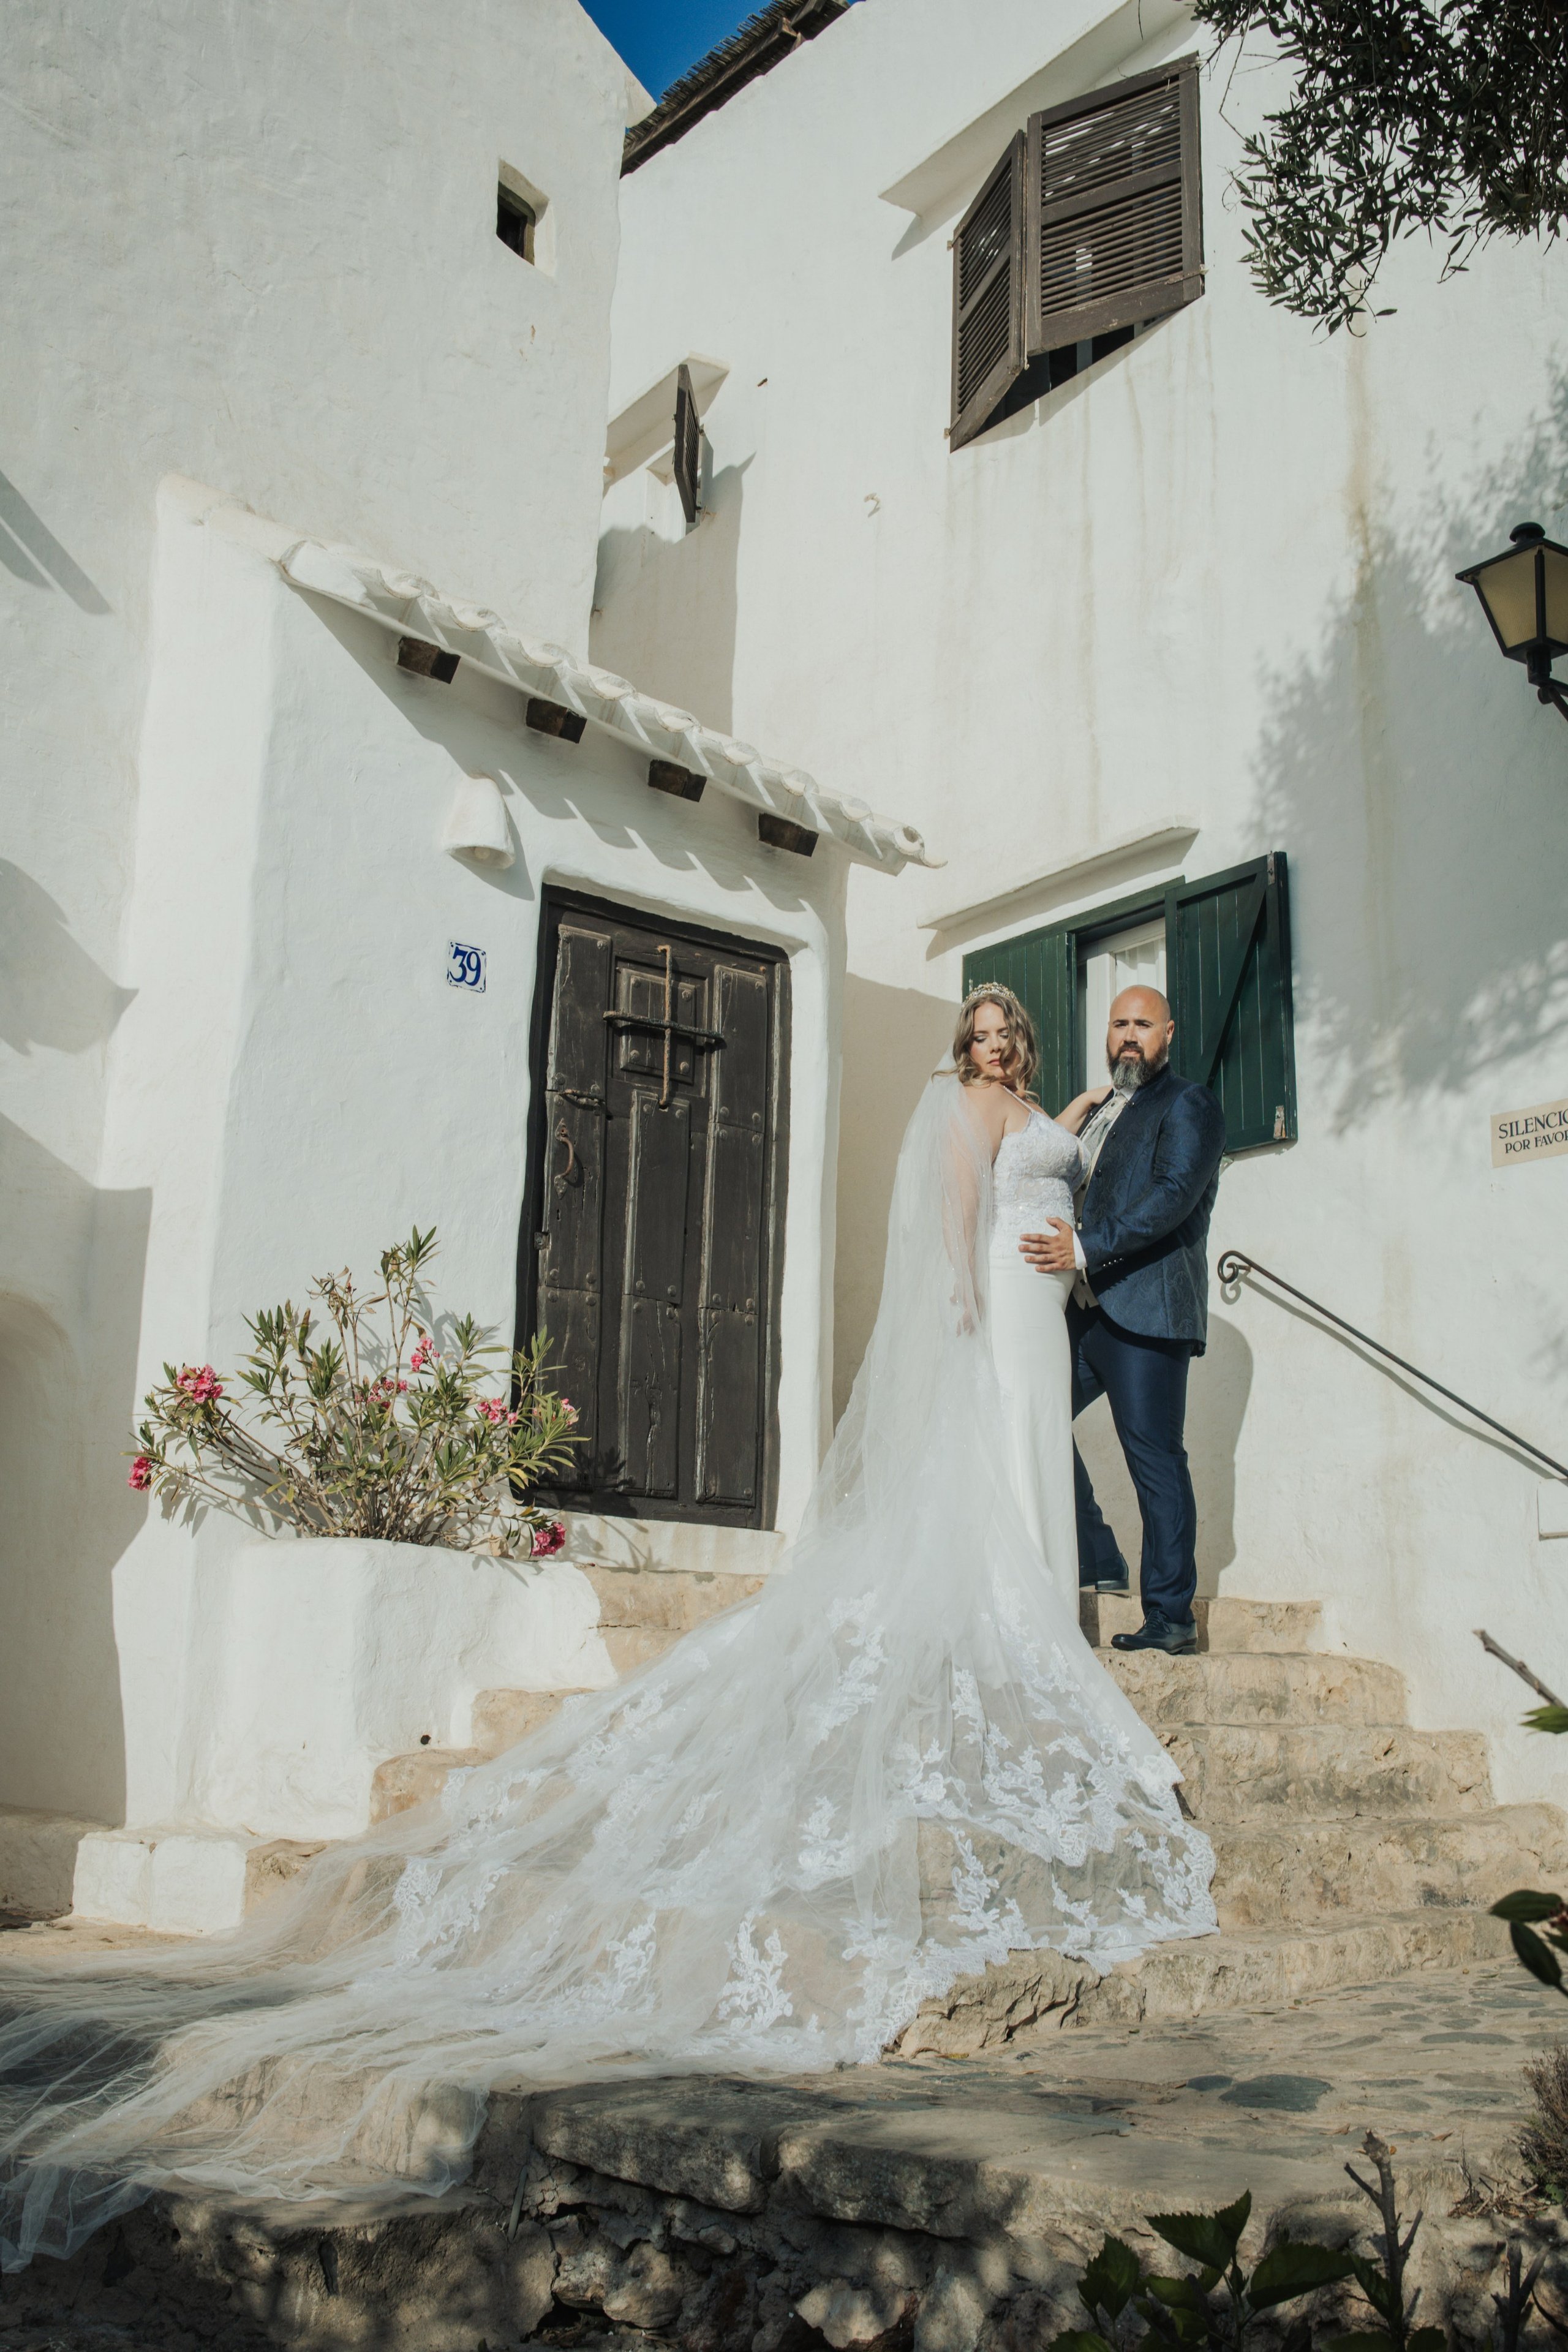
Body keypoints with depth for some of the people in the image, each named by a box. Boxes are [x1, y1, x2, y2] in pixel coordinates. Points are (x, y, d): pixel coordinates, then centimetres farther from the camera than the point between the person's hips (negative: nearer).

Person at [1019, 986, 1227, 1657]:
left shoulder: (1188, 1106, -3)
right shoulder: (1100, 1111, 23)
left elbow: (1174, 1197, -17)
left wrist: (1085, 1249, -25)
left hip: (1146, 1309, -9)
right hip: (1087, 1307, 9)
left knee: (1153, 1456, -7)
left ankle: (1171, 1616, 0)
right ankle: (1096, 1563, 20)